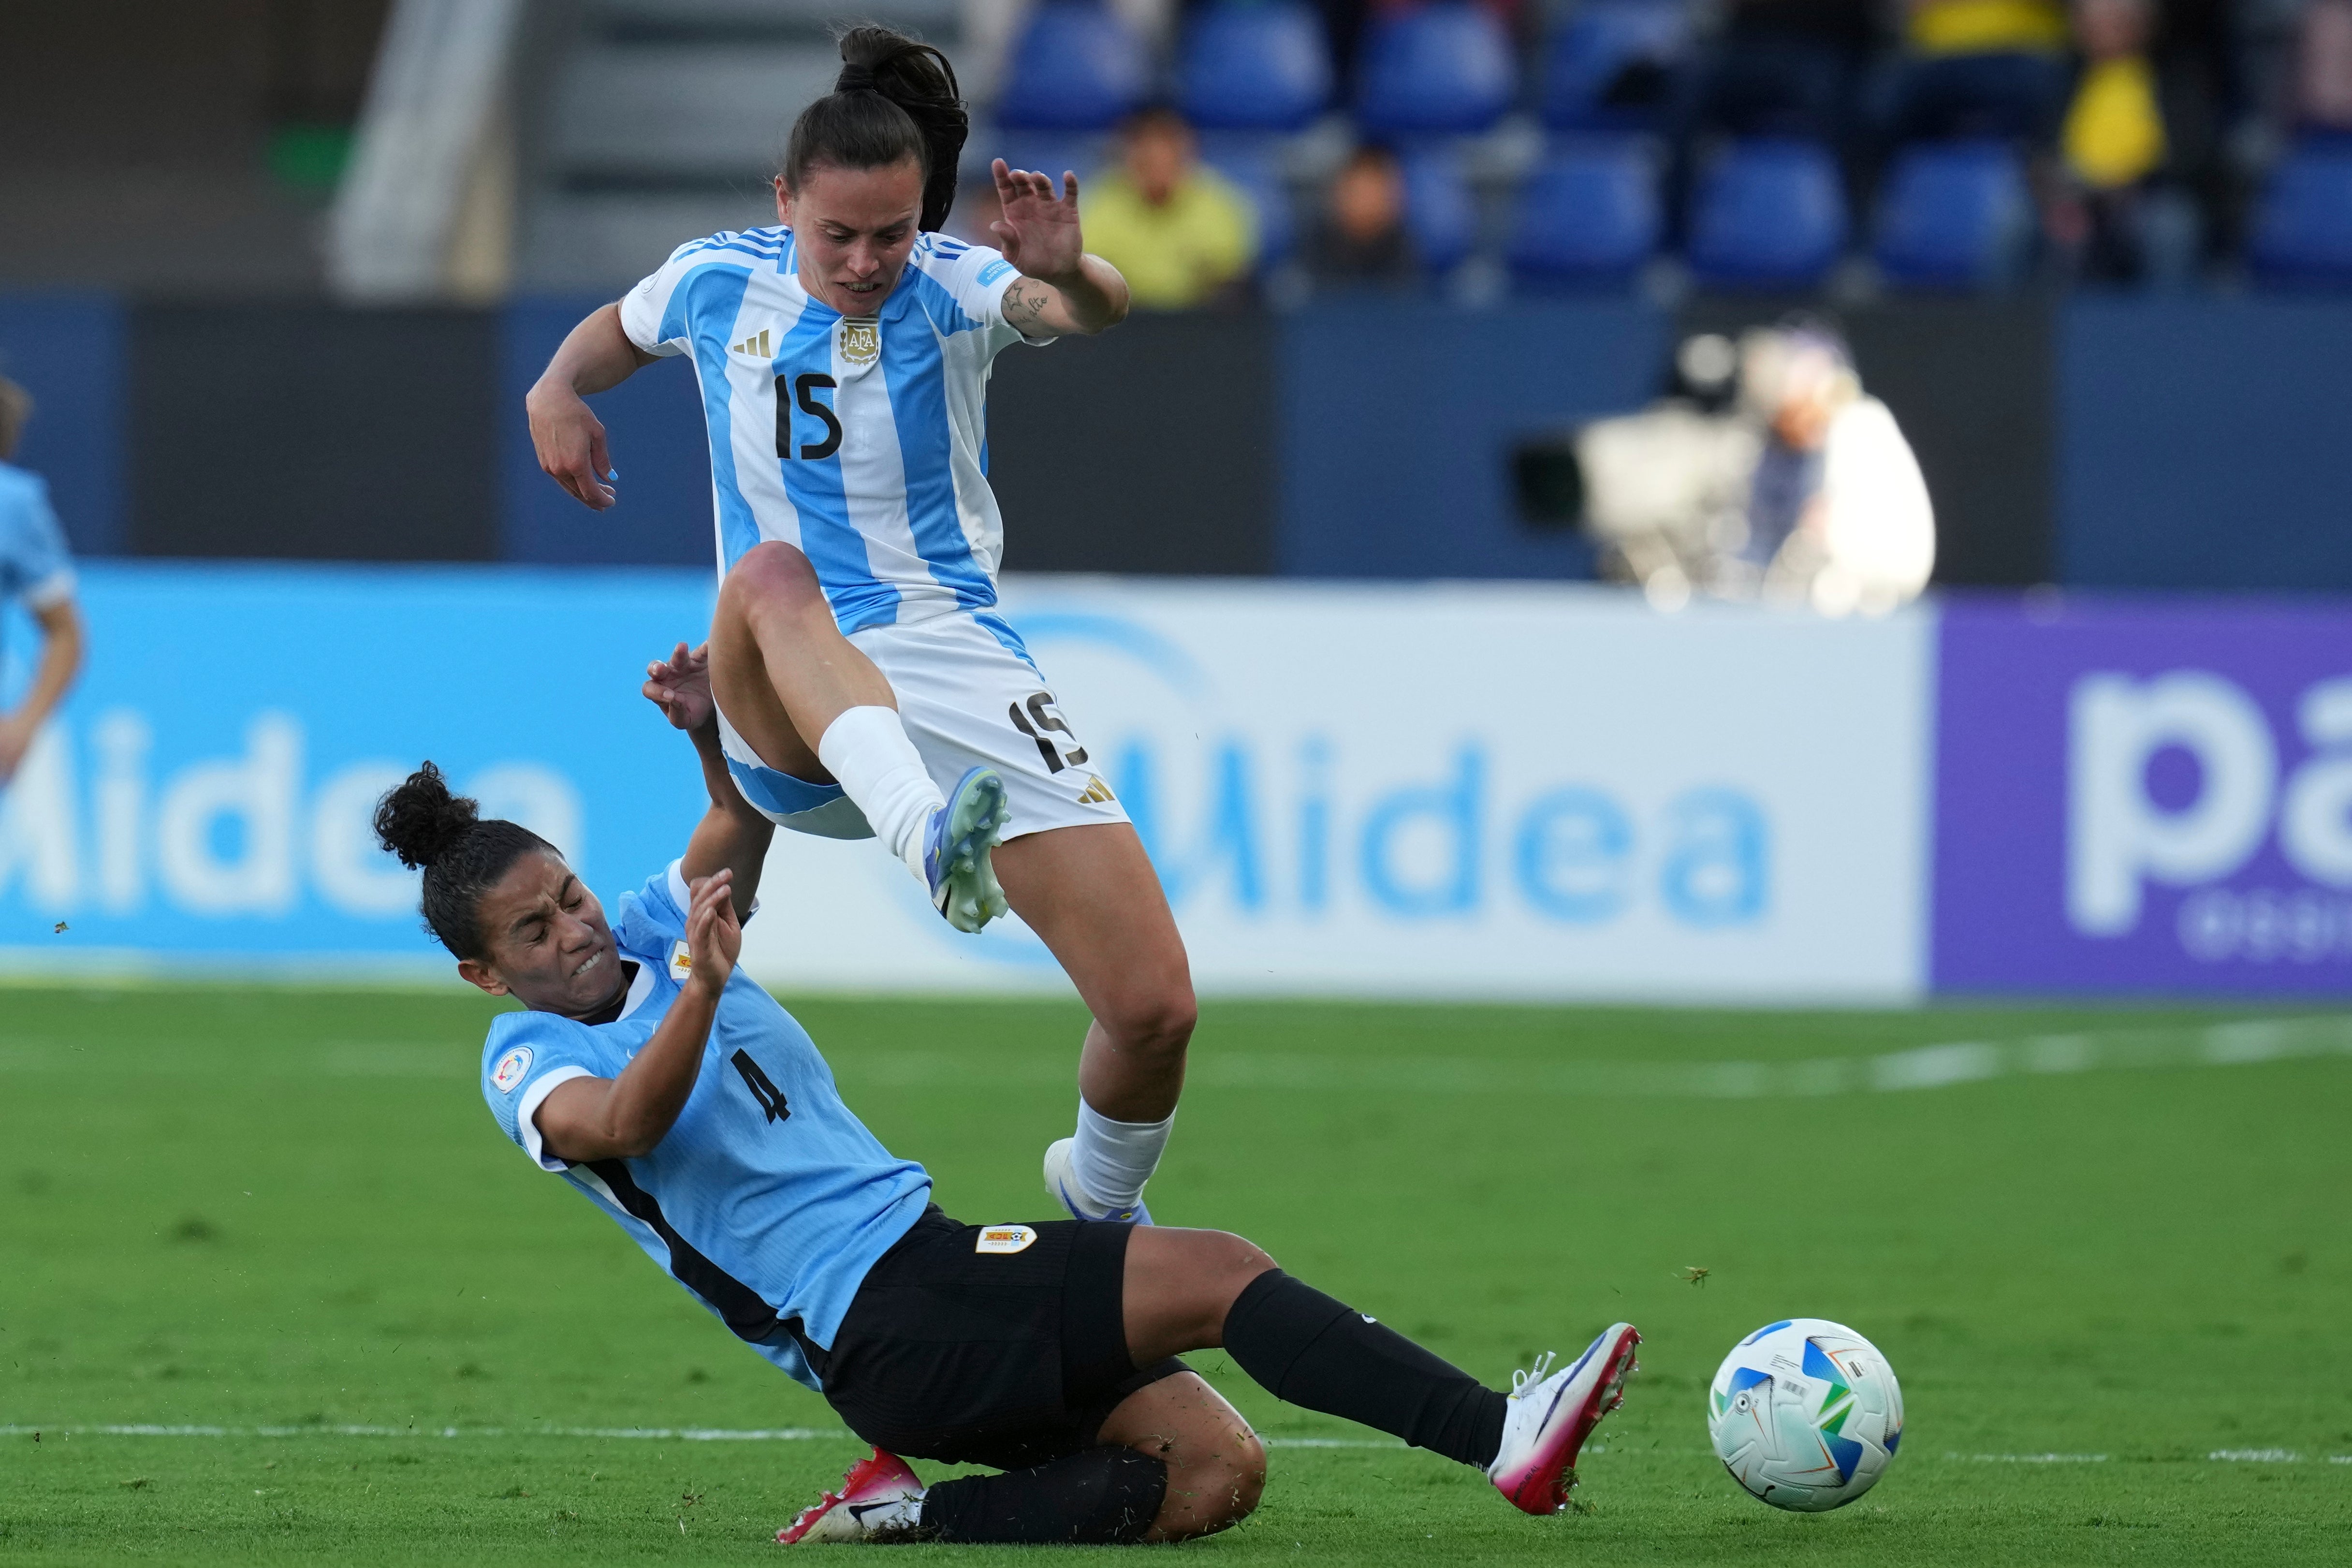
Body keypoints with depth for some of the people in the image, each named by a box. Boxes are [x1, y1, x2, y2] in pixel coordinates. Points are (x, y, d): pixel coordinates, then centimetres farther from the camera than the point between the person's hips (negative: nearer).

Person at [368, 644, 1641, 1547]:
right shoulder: (525, 1065, -5)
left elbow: (745, 822, 18)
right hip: (880, 1326, -9)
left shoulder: (649, 935, 18)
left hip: (930, 1262, 9)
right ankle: (1501, 1437, -23)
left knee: (1214, 1474, -8)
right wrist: (700, 993, -41)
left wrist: (715, 733, -3)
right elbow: (625, 1124, -26)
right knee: (1217, 1274, -19)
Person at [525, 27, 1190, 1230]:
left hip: (955, 663, -1)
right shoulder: (717, 283, 6)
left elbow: (1096, 310, -26)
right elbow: (625, 328, 31)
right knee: (771, 577, -38)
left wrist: (1067, 274, -50)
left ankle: (1100, 1200, 23)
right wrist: (559, 388, 10)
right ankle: (931, 842, -62)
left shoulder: (947, 286, -4)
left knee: (1155, 1009, -12)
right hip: (786, 719, 1)